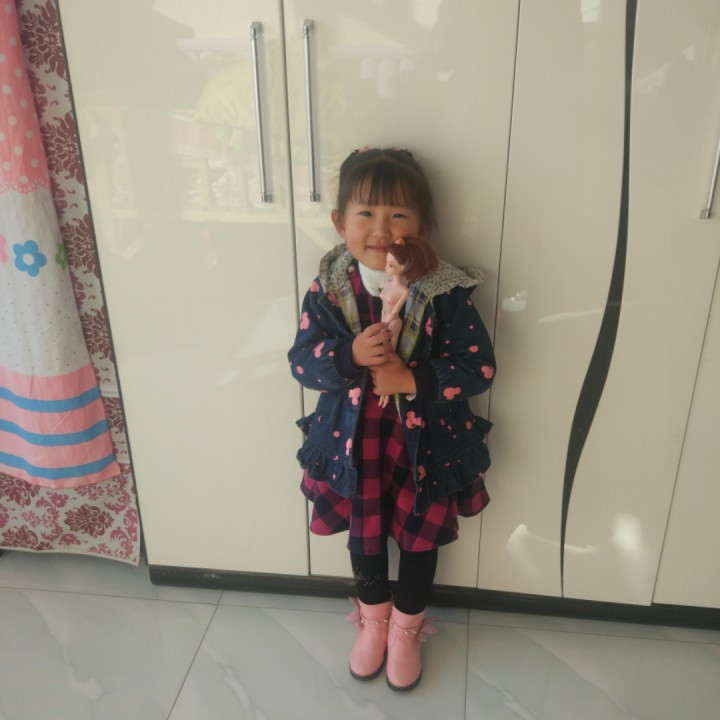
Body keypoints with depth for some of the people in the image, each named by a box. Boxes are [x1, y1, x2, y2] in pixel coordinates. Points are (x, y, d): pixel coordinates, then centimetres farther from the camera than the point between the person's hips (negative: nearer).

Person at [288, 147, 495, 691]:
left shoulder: (445, 293, -17)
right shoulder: (328, 290, -11)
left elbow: (479, 367, -15)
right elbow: (302, 361, -9)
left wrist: (413, 380, -26)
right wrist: (351, 356, -28)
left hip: (426, 442, -1)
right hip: (355, 439, 2)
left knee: (420, 538, 16)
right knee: (364, 537, 20)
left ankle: (406, 630, 45)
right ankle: (373, 619, 49)